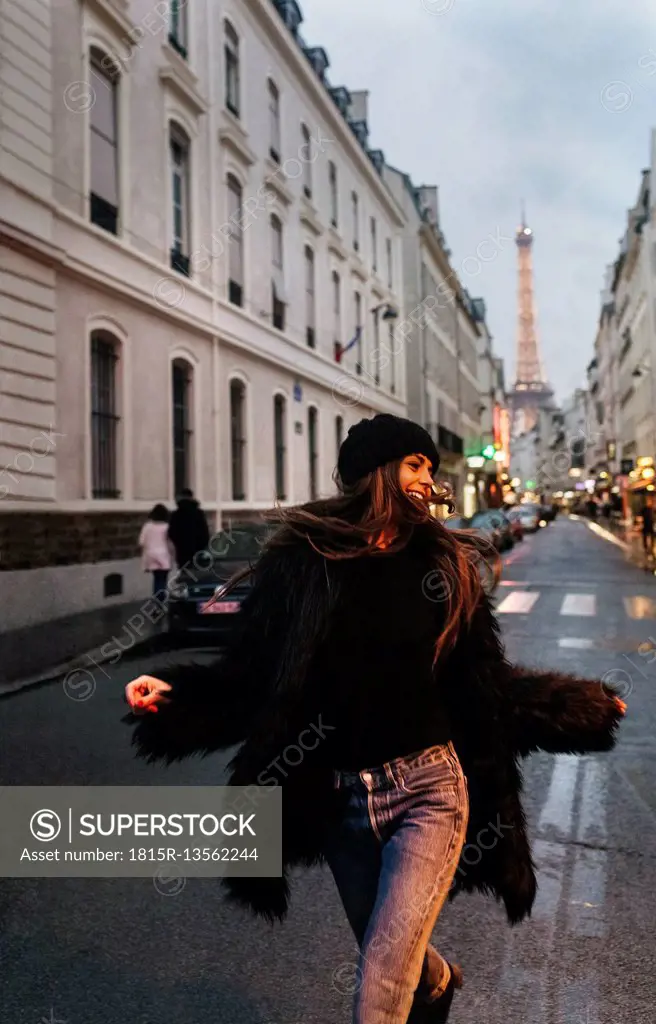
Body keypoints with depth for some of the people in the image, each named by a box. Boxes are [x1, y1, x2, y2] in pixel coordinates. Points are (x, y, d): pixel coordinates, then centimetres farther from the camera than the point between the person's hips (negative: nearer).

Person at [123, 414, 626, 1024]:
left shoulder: (445, 566, 0)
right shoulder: (301, 563, -4)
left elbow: (486, 685, 5)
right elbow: (248, 677, -4)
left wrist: (589, 708, 5)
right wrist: (174, 695, -19)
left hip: (427, 790, -1)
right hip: (339, 799, 2)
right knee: (391, 960, 23)